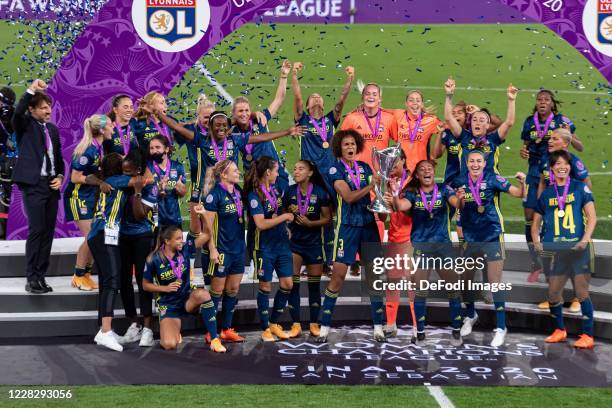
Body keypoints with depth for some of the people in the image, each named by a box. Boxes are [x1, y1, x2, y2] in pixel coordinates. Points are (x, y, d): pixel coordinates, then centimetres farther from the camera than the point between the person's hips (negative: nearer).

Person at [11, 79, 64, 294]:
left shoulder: (53, 129, 16)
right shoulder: (25, 125, 0)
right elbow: (17, 113, -23)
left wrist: (60, 176, 5)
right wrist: (31, 90, -29)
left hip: (52, 184, 6)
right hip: (34, 184, -6)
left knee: (48, 231, 5)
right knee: (36, 230, -10)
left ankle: (41, 276, 12)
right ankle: (31, 278, -4)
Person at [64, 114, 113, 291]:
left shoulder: (98, 147, 3)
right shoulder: (88, 150, -22)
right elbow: (75, 178, -21)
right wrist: (100, 183, -21)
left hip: (92, 196, 8)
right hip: (79, 197, -8)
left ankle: (86, 274, 17)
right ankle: (78, 276, 5)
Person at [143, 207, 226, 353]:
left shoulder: (185, 250, -8)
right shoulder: (154, 260, -12)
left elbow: (207, 235, -11)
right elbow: (145, 285, 0)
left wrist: (203, 214, -25)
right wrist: (166, 288, -15)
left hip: (188, 299, 2)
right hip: (168, 306, -2)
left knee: (203, 293, -36)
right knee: (169, 345, -24)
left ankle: (214, 340, -26)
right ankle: (174, 333, 18)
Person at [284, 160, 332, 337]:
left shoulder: (320, 192, -6)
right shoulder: (289, 191, 0)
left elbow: (327, 218, -3)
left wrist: (310, 223, -17)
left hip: (314, 242, -1)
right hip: (294, 242, 1)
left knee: (314, 284, 7)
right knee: (292, 283, -4)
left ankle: (314, 324, 16)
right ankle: (296, 324, 5)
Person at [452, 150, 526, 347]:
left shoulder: (492, 179, -11)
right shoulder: (460, 182, -1)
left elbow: (519, 194, -13)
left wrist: (522, 182, -33)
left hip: (492, 237, -4)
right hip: (468, 238, 4)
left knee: (495, 283, -4)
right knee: (465, 280, 15)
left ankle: (500, 327, 8)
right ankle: (470, 316, 40)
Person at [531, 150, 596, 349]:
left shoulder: (580, 187, 3)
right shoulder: (546, 193, 11)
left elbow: (592, 217, -2)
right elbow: (536, 222, 16)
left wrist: (585, 239, -16)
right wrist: (536, 241, -1)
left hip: (578, 249, -3)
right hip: (555, 250, 3)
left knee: (582, 292, -5)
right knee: (553, 293, 7)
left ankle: (587, 335, 4)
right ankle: (559, 330, 27)